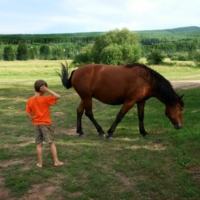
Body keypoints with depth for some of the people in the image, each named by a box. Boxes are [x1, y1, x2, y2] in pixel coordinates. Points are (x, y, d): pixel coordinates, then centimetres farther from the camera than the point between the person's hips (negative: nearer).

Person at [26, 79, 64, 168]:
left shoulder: (30, 101, -3)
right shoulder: (45, 99, -15)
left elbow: (28, 114, 0)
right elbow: (58, 96, -16)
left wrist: (34, 122, 11)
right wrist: (47, 90, -18)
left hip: (36, 124, 3)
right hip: (46, 124, -3)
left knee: (39, 144, 10)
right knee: (51, 142, 8)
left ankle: (40, 163, 14)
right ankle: (56, 161, 11)